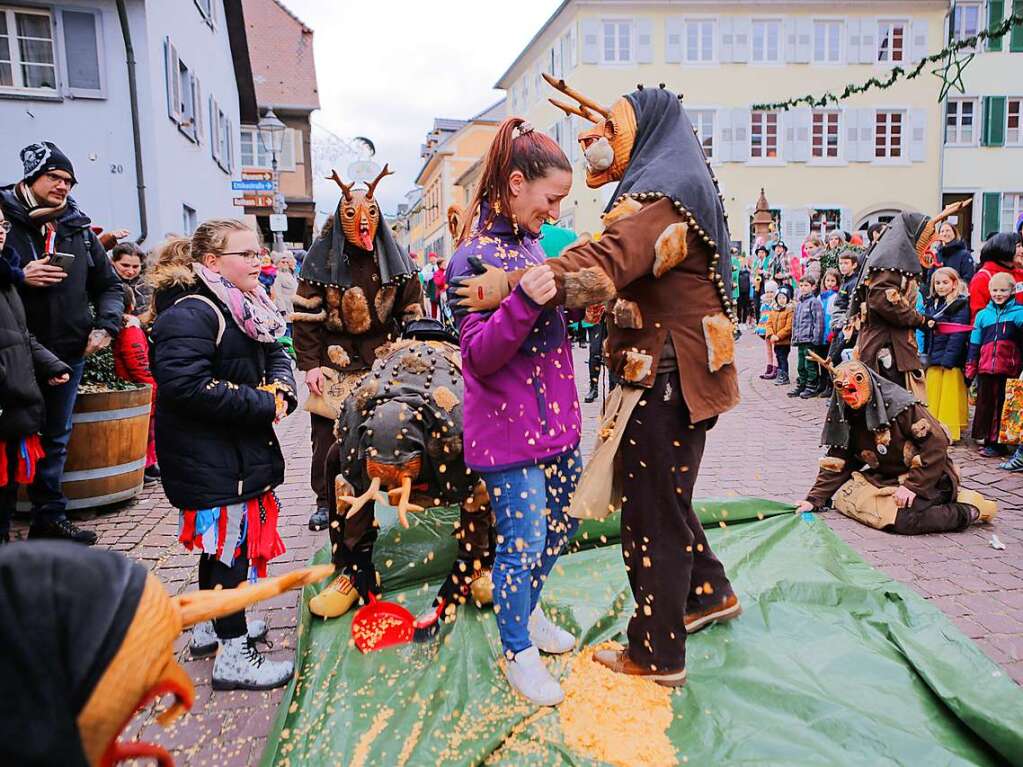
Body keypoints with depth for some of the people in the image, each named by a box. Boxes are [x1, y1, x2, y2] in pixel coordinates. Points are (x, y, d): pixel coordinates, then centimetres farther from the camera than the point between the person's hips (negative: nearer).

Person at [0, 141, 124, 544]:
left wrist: (105, 326, 2)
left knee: (56, 438, 14)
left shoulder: (78, 229, 11)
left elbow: (109, 285, 17)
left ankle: (49, 517, 26)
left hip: (68, 351, 5)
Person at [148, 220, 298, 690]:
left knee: (222, 541, 20)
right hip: (209, 461, -10)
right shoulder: (191, 314, -20)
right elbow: (186, 384, -29)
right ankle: (234, 657, 10)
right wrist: (264, 405, -23)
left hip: (238, 452, 10)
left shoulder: (246, 307, 10)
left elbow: (275, 354, 19)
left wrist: (282, 389, -4)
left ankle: (209, 628, 38)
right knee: (231, 544, -2)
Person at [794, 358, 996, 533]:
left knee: (902, 519, -31)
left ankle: (968, 511, -6)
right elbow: (836, 463, 2)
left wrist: (912, 485, -23)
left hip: (929, 479, -9)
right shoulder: (844, 419, 0)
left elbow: (937, 443, -20)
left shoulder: (899, 405, -18)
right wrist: (815, 499, -9)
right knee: (843, 496, -8)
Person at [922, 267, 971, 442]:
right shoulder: (930, 304, 15)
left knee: (949, 398, -4)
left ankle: (950, 432, 2)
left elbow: (958, 334, -14)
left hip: (951, 359, -6)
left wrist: (948, 360, -19)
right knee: (933, 397, 10)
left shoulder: (960, 304, -6)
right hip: (933, 358, 6)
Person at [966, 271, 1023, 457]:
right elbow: (974, 344, 14)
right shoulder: (983, 314, 12)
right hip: (985, 369, 4)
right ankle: (986, 438, 19)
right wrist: (970, 369, 12)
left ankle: (997, 443, 8)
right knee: (985, 403, 9)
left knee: (1004, 405, 2)